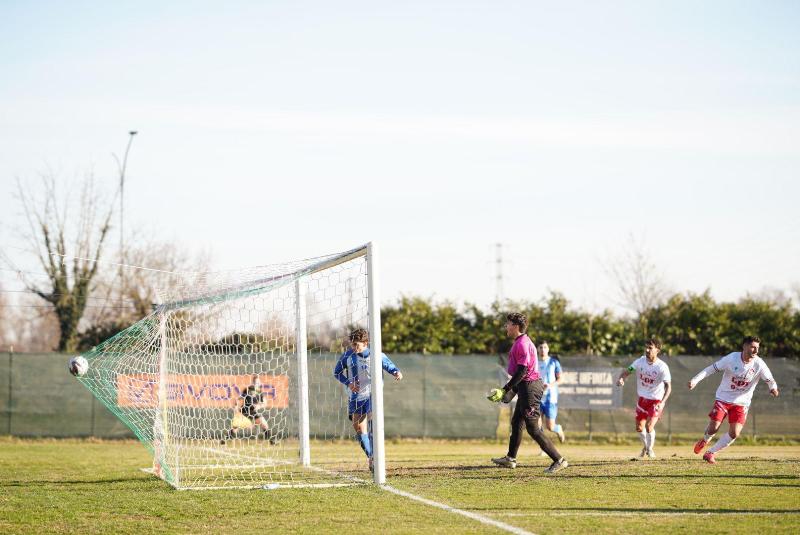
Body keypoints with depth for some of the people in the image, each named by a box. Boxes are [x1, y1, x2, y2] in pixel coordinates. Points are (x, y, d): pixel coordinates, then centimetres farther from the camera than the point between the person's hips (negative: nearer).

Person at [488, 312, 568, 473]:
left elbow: (522, 371, -23)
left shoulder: (522, 344, -18)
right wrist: (513, 389, 24)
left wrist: (505, 389, -20)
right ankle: (510, 458, 34)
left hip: (530, 386, -11)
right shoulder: (521, 342, 15)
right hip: (527, 387, 11)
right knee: (516, 422, 21)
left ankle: (559, 460, -12)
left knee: (533, 428, -10)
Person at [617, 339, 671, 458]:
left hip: (656, 400, -4)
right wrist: (621, 378, -26)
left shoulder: (662, 367, -20)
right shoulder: (640, 362, -8)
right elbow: (627, 371, -1)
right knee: (639, 428, 8)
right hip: (642, 398, 4)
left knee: (649, 426, -16)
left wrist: (662, 402, -36)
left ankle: (650, 448, 11)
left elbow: (668, 386, -22)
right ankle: (645, 446, 38)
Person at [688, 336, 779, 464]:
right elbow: (712, 369, -8)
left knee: (734, 433, -11)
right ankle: (705, 440, 28)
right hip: (723, 399, -2)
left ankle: (711, 453, 9)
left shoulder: (759, 364, -12)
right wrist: (695, 380, -16)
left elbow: (770, 380, -11)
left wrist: (773, 388, -35)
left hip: (741, 403, 2)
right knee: (713, 428, -10)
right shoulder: (731, 358, -15)